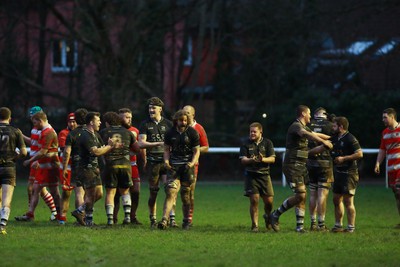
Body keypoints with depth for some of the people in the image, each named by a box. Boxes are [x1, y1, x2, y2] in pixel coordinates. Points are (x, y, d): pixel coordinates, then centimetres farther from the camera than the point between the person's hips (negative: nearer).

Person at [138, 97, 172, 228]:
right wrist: (158, 144, -17)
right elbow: (141, 143, -6)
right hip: (152, 162, -1)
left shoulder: (168, 124, 9)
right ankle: (153, 219, 12)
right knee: (153, 191, 2)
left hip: (166, 161, 1)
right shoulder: (145, 124, 4)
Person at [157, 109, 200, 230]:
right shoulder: (170, 133, 6)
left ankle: (186, 221, 17)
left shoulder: (192, 133, 0)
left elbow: (196, 151, 1)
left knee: (186, 195, 3)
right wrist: (166, 161, -3)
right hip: (174, 166, 1)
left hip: (187, 166, -1)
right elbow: (166, 149, 15)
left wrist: (192, 163, -15)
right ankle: (164, 219, -22)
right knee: (170, 192, -13)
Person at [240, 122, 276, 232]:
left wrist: (263, 159, -21)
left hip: (264, 175, 1)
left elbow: (272, 159, -1)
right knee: (254, 200, -10)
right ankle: (255, 225, -2)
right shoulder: (246, 144, 5)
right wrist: (251, 160, -24)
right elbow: (243, 160, -3)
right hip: (251, 175, -1)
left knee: (269, 201, 0)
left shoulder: (267, 143, 6)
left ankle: (267, 216, 32)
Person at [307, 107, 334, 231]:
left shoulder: (309, 125, 3)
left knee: (313, 194, 11)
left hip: (310, 162, 3)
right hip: (325, 162, -3)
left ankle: (313, 223, 13)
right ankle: (321, 224, -4)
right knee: (322, 194, -2)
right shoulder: (330, 125, -5)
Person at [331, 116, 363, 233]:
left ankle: (351, 227, -4)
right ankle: (338, 225, 21)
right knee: (337, 199, 12)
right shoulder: (335, 139, 13)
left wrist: (344, 158, -18)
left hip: (349, 174, -9)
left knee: (348, 201, -8)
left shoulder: (350, 139, -13)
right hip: (338, 173, 9)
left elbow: (359, 154, -18)